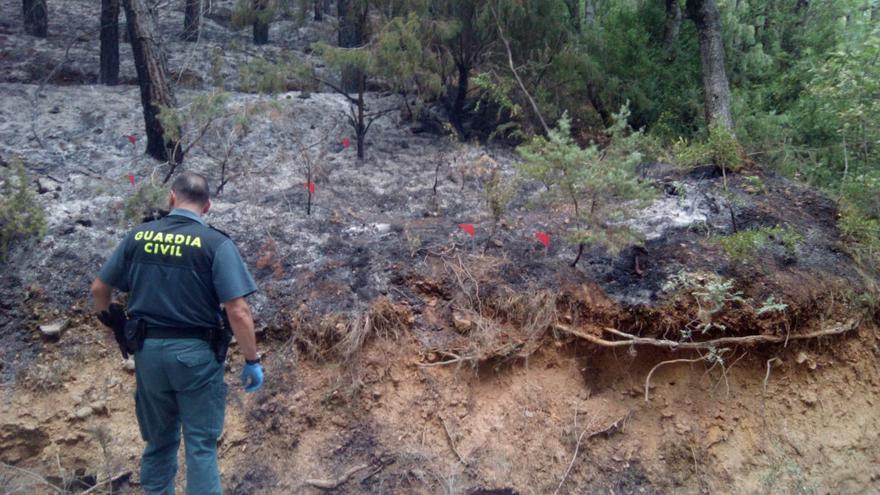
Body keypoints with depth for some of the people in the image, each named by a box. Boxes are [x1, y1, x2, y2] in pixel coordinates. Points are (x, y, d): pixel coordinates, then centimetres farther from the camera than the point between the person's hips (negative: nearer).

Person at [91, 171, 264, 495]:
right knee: (201, 445, 5)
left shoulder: (138, 237, 2)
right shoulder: (216, 243, -11)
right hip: (195, 353, -4)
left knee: (159, 440, 21)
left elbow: (99, 289, 11)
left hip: (148, 352, 4)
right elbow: (237, 311, -16)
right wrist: (252, 361, -7)